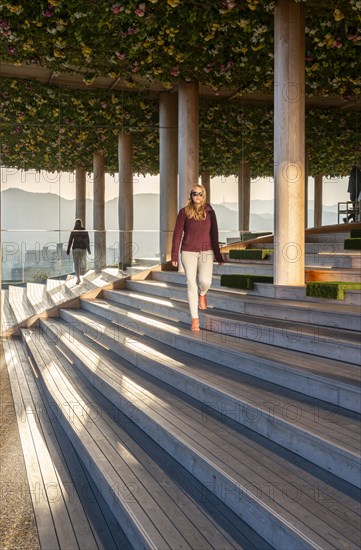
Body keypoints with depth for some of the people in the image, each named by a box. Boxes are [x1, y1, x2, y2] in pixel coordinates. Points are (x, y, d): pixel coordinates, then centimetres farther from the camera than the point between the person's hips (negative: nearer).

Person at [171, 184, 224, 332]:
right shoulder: (184, 212, -1)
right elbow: (177, 234, 0)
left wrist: (218, 256, 6)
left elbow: (214, 234, 7)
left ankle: (202, 294, 24)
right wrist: (174, 256, -4)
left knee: (205, 281, -16)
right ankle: (195, 319, 8)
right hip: (188, 252, -1)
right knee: (191, 284, -3)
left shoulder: (209, 212, 4)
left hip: (206, 252, 1)